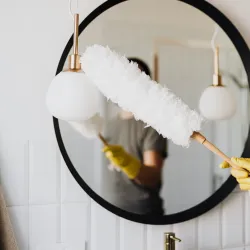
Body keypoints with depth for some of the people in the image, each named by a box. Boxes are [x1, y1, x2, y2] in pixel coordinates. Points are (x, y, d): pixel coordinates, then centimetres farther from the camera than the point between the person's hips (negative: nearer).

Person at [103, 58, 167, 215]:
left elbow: (153, 177, -22)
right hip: (115, 208, 6)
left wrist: (127, 162, -36)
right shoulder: (112, 126, 9)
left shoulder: (152, 124, -12)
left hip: (144, 212, -6)